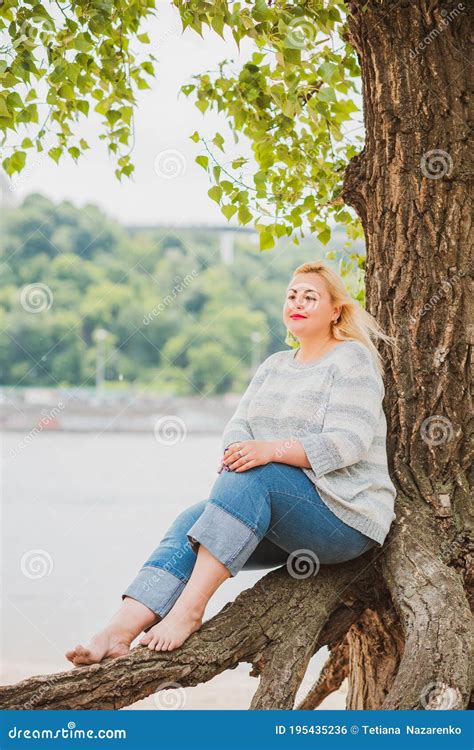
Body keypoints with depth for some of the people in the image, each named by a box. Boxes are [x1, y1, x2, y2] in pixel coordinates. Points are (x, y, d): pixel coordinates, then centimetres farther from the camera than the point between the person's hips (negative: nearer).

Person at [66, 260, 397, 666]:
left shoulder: (353, 360, -2)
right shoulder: (274, 365, 21)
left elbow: (348, 442, -17)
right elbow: (239, 424, 9)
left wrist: (272, 450, -31)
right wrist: (237, 451, -16)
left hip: (344, 515, -6)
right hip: (273, 515, 7)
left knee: (251, 476, -33)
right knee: (190, 521, -19)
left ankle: (189, 609, -37)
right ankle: (120, 632, -35)